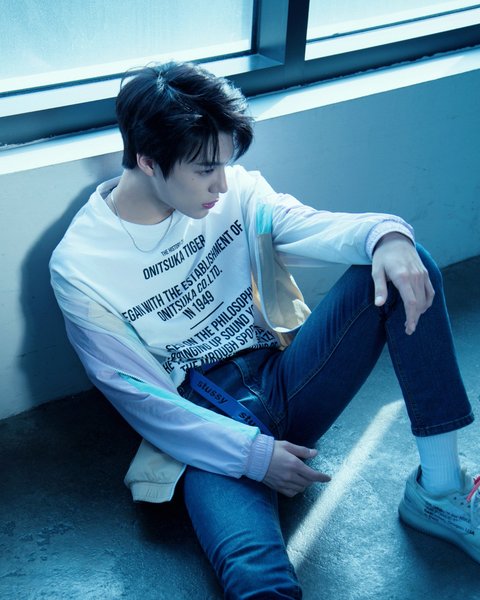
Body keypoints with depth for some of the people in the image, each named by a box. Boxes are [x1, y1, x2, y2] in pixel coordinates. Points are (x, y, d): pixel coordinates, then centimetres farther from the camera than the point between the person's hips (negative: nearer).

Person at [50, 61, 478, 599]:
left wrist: (385, 235, -36)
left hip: (283, 382, 6)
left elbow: (315, 227, -12)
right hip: (207, 430, -6)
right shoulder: (79, 267, -11)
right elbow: (140, 396, -10)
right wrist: (254, 454, -15)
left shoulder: (232, 191, 1)